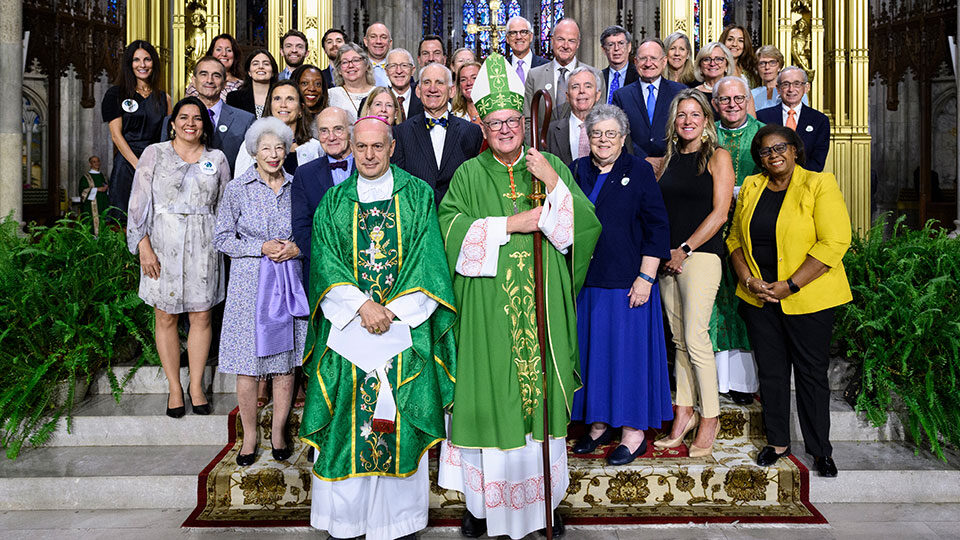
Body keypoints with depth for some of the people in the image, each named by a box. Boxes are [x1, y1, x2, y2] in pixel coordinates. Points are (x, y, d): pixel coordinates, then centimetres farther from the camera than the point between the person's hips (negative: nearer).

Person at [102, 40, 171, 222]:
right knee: (125, 220, -6)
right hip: (127, 165, -3)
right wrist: (138, 165, -12)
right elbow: (116, 134, -2)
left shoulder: (163, 98, 14)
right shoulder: (116, 93, 5)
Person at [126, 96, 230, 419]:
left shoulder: (217, 159, 10)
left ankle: (196, 386, 15)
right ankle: (174, 388, 15)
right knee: (165, 318, 3)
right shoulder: (154, 153, 5)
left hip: (203, 246, 1)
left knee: (201, 316, 2)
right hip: (163, 244, -1)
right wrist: (144, 246, -8)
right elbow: (140, 201, 1)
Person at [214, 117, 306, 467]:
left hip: (288, 281, 2)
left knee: (286, 359, 6)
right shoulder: (237, 188, 1)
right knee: (247, 362, 1)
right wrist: (263, 248, -12)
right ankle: (250, 434, 18)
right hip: (249, 283, -2)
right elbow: (223, 239, 0)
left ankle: (278, 431, 21)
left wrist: (296, 248, -7)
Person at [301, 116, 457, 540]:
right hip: (347, 327, 1)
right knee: (348, 422, 3)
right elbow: (326, 262, 0)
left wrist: (393, 310, -12)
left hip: (406, 326, -1)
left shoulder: (418, 195, 5)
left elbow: (427, 260, -3)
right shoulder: (334, 201, 9)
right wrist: (361, 305, -15)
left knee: (400, 424, 2)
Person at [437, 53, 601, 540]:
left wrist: (553, 182, -13)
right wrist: (509, 225, -12)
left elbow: (585, 227, -1)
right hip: (487, 310, -1)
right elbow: (451, 230, -6)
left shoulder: (552, 167, 9)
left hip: (541, 309, 1)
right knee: (489, 397, 2)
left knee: (542, 394, 6)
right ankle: (483, 500, 17)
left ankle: (544, 498, 21)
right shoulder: (469, 174, 7)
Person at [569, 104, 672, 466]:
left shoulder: (639, 171, 0)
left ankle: (634, 431, 14)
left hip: (627, 283, -4)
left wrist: (645, 278, -10)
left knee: (628, 350, 2)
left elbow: (657, 228, -4)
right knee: (591, 350, 10)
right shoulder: (577, 171, 10)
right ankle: (599, 425, 25)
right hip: (585, 282, 4)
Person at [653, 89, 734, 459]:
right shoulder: (669, 159, 15)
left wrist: (684, 250, -10)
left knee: (695, 338, -9)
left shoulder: (717, 157, 0)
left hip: (700, 255, -5)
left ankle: (709, 418, 4)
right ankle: (684, 414, 16)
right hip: (669, 258, 5)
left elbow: (719, 212, -7)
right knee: (679, 339, 8)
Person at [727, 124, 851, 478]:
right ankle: (777, 442, 24)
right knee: (771, 370, 10)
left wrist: (789, 285, -17)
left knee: (812, 371, 4)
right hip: (758, 296, 4)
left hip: (808, 299, -4)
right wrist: (748, 280, -6)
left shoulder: (820, 184, -5)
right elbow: (735, 239, 10)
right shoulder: (751, 187, 10)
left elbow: (834, 243, -13)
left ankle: (820, 449, 19)